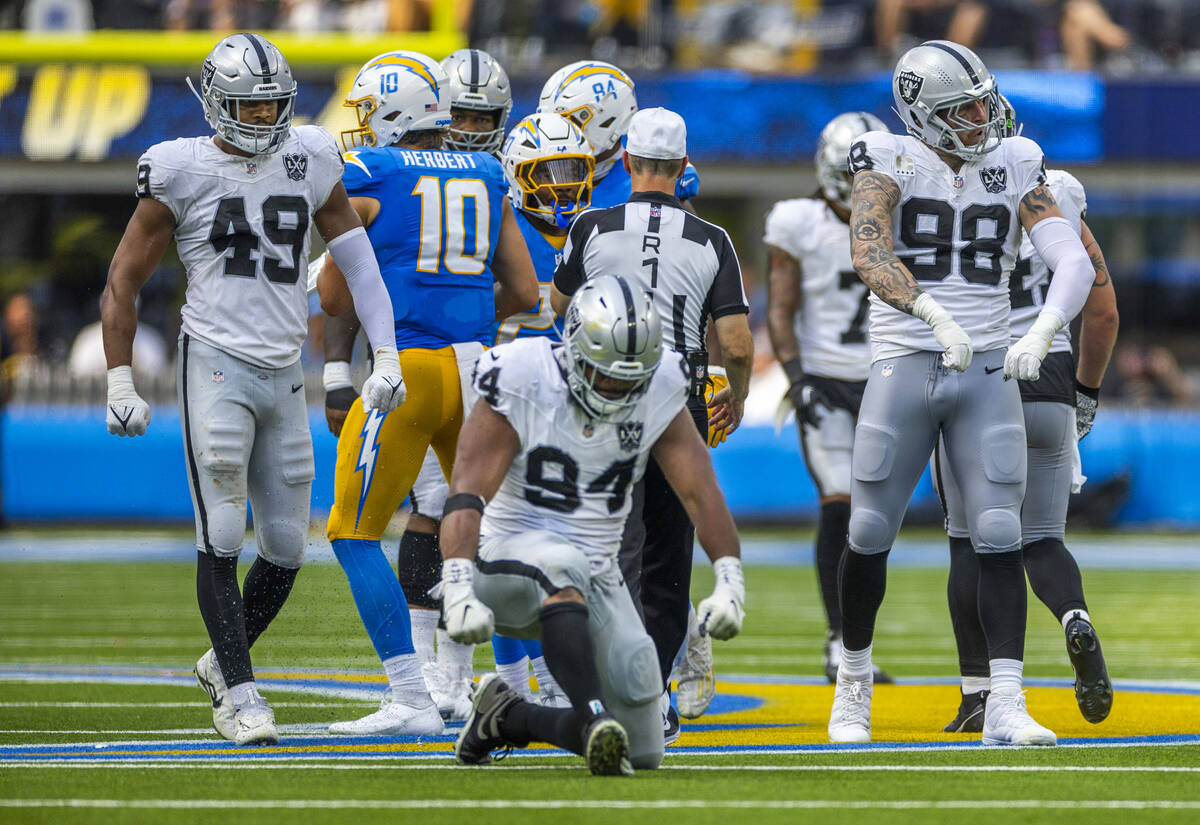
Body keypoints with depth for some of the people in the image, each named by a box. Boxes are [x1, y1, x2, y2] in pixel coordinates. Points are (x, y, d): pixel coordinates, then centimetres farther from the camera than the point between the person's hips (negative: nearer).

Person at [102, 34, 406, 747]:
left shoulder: (309, 161, 7)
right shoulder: (182, 172, -3)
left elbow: (357, 260, 15)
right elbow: (125, 280, 3)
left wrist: (386, 356, 9)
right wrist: (121, 383, -1)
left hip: (284, 373, 4)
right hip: (216, 366, -4)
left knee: (287, 546, 6)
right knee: (223, 538, -10)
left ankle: (224, 660, 28)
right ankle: (238, 694, -4)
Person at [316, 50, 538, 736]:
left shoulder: (369, 177, -3)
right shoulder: (486, 178, 12)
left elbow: (333, 299, 1)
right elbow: (525, 291, 14)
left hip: (407, 369, -5)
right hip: (479, 366, 5)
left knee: (356, 534, 2)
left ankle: (412, 700, -7)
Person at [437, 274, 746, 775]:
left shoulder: (658, 392, -4)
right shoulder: (524, 385, -17)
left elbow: (701, 493, -8)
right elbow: (466, 496, -26)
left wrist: (729, 581, -24)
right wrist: (459, 593, -40)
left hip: (594, 582, 5)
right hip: (507, 561, -5)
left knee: (642, 753, 0)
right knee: (563, 563, -42)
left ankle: (508, 718, 21)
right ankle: (596, 718, -47)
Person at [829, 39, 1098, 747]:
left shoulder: (1014, 169, 4)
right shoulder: (891, 164, -4)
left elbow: (1074, 263, -5)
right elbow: (869, 255, -22)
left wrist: (1042, 333, -24)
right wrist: (936, 316, -37)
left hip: (987, 372, 2)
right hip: (904, 369, -2)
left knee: (1000, 539, -7)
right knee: (870, 535, 4)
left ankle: (1005, 707, -7)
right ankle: (854, 682, 26)